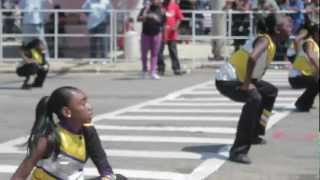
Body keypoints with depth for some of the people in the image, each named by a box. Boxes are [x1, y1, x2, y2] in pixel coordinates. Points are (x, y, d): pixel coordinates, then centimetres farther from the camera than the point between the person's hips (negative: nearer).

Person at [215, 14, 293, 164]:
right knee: (254, 99, -34)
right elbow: (252, 58, -41)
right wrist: (247, 84, -32)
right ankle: (238, 151, -32)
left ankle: (253, 134, 32)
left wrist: (248, 81, 15)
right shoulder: (264, 40, -20)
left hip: (239, 78, 11)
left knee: (270, 91, 25)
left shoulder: (270, 42, 9)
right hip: (226, 80, -11)